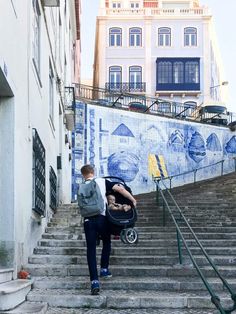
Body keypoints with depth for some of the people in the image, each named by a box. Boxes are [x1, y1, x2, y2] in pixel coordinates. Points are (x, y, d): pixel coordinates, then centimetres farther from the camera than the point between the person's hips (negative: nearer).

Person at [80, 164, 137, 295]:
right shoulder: (102, 182, 5)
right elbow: (119, 189, -4)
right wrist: (133, 200, 3)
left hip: (88, 220, 1)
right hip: (102, 218, 0)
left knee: (91, 249, 2)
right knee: (106, 243, 27)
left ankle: (94, 281, -7)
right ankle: (104, 269, 24)